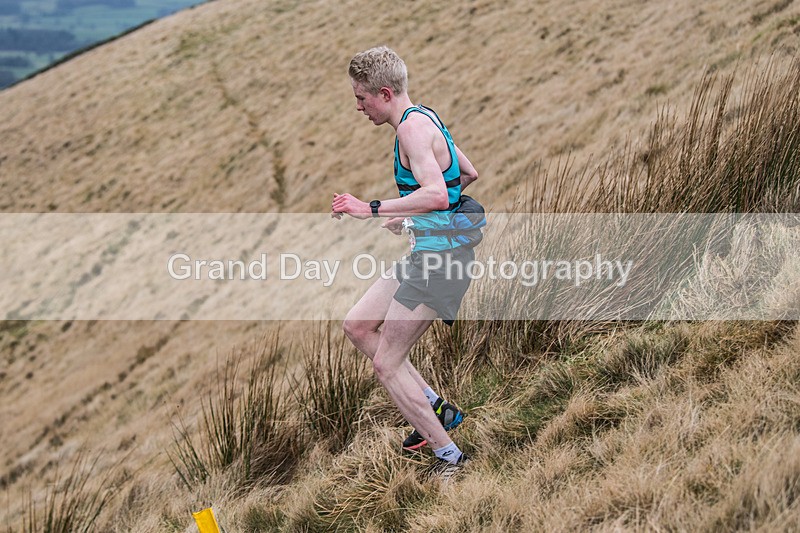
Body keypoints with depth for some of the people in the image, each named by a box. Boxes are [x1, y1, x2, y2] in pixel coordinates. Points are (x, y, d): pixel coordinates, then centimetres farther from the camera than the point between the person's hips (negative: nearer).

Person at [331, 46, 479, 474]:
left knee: (385, 363, -5)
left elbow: (436, 194, -30)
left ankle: (448, 454, 1)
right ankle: (434, 407, 15)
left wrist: (372, 210, -28)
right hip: (428, 251, 11)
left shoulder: (413, 126, -17)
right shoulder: (424, 118, 14)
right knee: (357, 326, 14)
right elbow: (468, 174, 25)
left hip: (439, 256, -11)